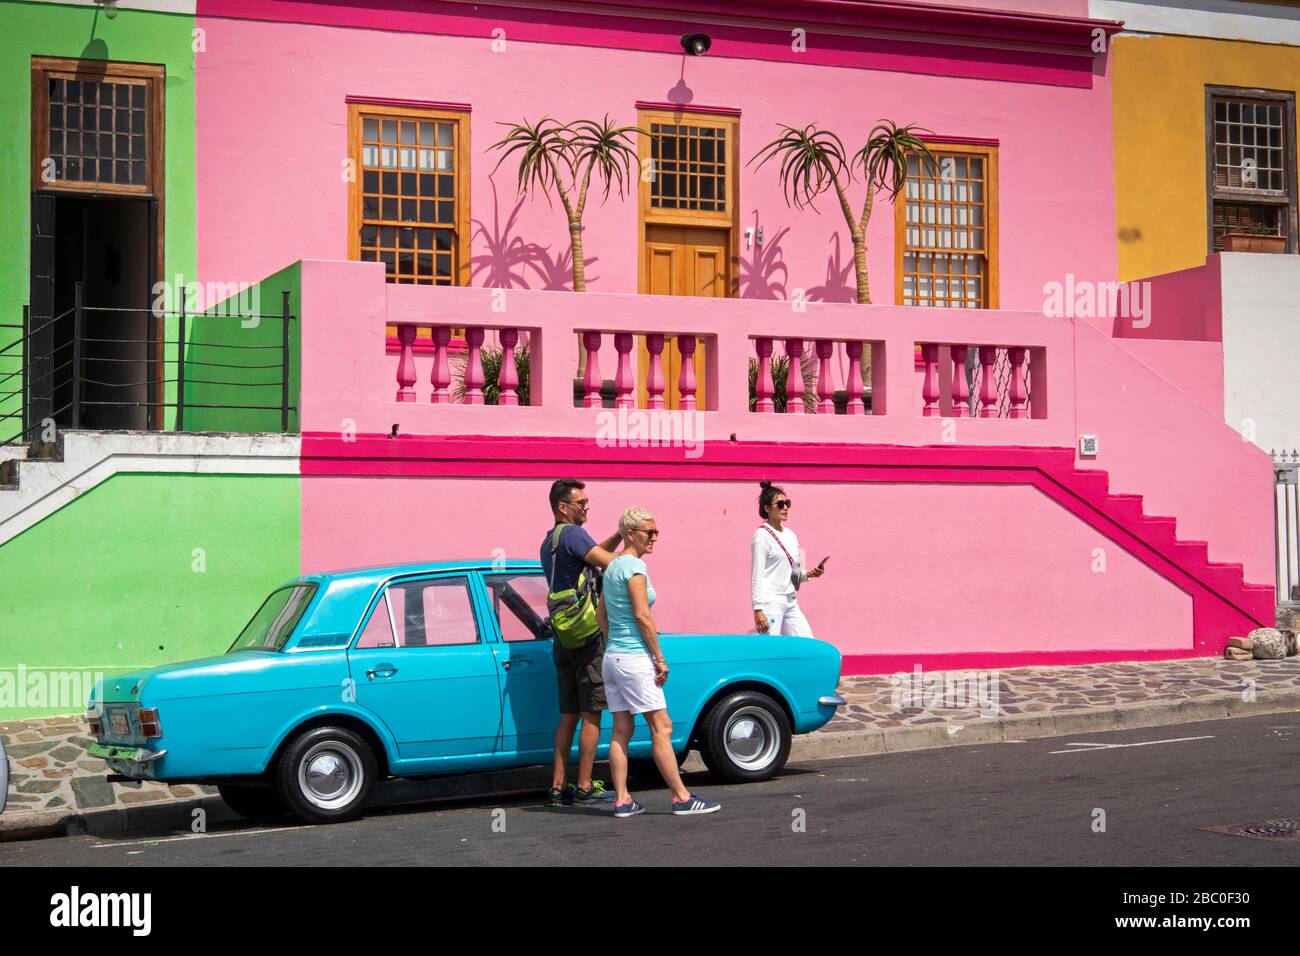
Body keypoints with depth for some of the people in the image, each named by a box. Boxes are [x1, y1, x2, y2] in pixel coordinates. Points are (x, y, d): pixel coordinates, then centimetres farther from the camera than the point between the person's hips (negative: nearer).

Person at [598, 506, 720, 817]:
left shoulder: (612, 567, 14)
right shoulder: (634, 566, -13)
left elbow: (601, 614, 20)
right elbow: (642, 616, -18)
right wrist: (660, 659, -14)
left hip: (612, 657, 9)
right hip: (634, 657, -9)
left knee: (621, 730, 8)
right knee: (661, 728, -5)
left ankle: (622, 800, 7)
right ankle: (682, 798, -3)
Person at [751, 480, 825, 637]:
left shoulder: (790, 535, 14)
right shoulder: (761, 536, -8)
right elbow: (757, 576, -12)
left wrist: (808, 574, 0)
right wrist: (758, 609, -17)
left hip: (791, 602, 8)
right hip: (770, 602, -8)